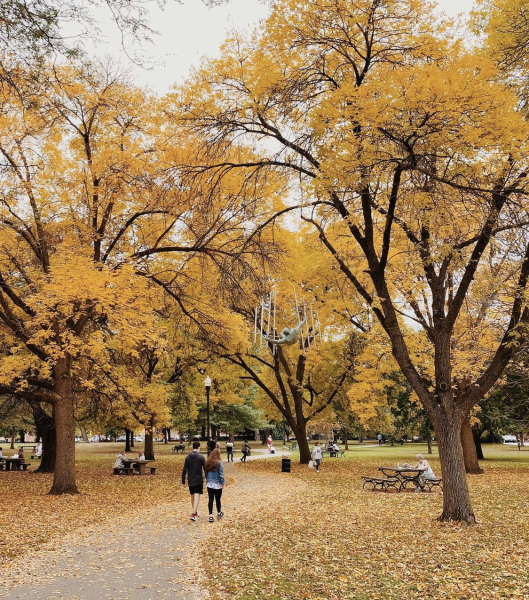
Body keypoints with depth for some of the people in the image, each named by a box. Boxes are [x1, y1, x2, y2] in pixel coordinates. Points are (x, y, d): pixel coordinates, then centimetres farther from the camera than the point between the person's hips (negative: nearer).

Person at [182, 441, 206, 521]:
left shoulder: (188, 457, 0)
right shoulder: (201, 457, -10)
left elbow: (184, 470, 0)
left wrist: (183, 481, 7)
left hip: (190, 480, 4)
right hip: (198, 480, -4)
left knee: (192, 496, 19)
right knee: (197, 496, -4)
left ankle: (195, 511, 31)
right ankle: (193, 514, -14)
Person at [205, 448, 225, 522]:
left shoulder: (208, 462, 0)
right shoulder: (219, 463, -14)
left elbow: (206, 473, 8)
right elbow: (221, 474, -12)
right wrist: (222, 483, -2)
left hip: (209, 484, 3)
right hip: (217, 484, -3)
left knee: (210, 500, 5)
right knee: (218, 499, 13)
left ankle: (211, 516, 1)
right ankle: (219, 513, 30)